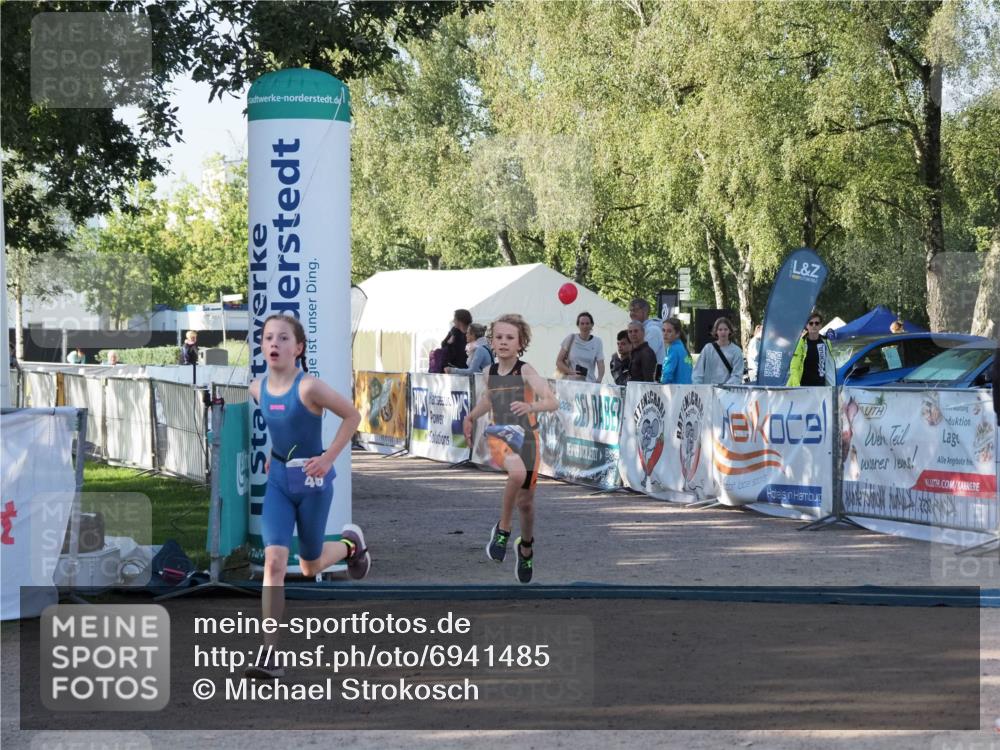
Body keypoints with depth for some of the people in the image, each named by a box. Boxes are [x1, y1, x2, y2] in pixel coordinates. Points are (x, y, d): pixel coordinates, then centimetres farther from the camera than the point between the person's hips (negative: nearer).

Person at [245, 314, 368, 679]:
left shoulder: (308, 387, -21)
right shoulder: (258, 389, -4)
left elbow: (352, 416, -11)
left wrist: (328, 458, -14)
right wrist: (275, 454, 11)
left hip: (312, 479, -4)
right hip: (278, 478, 4)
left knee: (310, 567, 13)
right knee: (274, 561, -12)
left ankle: (350, 543, 48)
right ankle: (270, 655, -14)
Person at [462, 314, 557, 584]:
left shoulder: (526, 371, -11)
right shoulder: (491, 372, 2)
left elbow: (552, 402, -24)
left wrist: (531, 406, -42)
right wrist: (471, 417, 20)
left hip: (526, 437, -1)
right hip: (499, 435, 1)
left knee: (525, 501, 11)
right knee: (517, 472, -34)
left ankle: (526, 547, 42)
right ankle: (503, 528, -14)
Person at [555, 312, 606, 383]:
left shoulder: (597, 342, 7)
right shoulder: (571, 339, 5)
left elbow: (600, 365, 0)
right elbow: (559, 362, 5)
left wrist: (599, 380, -20)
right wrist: (571, 372, -11)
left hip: (589, 385, 1)